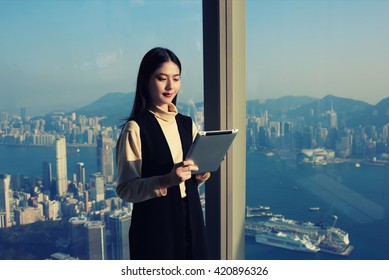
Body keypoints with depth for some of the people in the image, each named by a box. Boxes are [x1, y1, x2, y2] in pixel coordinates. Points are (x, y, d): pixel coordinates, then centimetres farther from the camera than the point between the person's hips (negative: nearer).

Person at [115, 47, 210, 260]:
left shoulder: (187, 124, 7)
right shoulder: (135, 128, -12)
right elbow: (125, 189, -15)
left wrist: (200, 176, -6)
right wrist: (167, 180, -28)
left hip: (190, 220, 6)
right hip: (154, 225, -5)